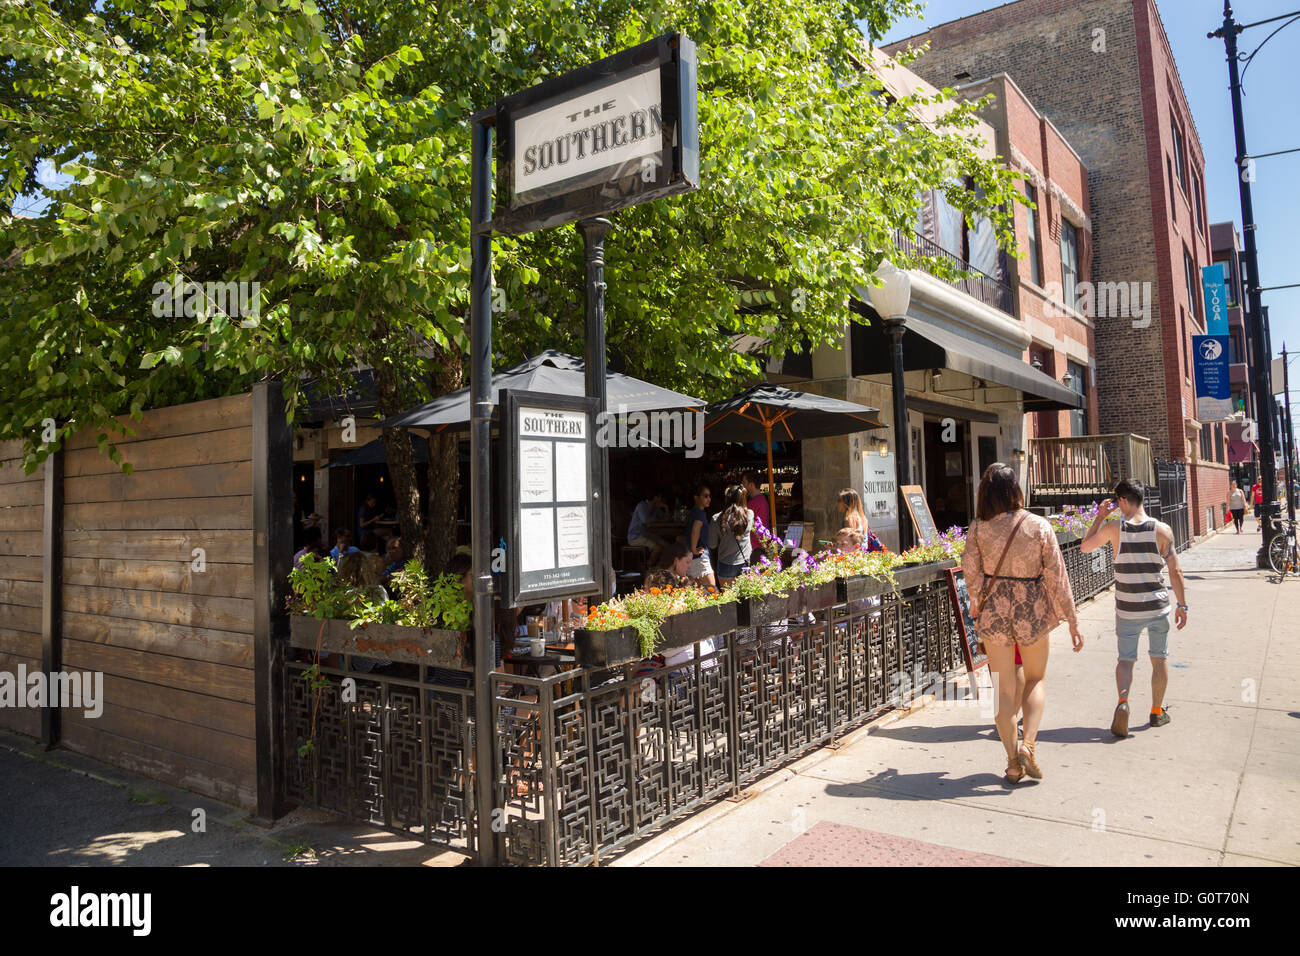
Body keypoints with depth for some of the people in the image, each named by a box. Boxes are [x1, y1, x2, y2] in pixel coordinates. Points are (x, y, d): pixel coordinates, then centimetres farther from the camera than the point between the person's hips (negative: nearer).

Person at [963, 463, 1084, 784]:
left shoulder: (978, 528, -9)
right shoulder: (1039, 526, -9)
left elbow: (971, 574, -6)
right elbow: (1057, 576, -7)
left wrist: (976, 603, 14)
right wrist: (1072, 619, 2)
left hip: (994, 611, 0)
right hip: (1033, 611, 0)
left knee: (1003, 688, 11)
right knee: (1036, 679, 22)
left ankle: (1013, 762, 16)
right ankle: (1028, 744, 5)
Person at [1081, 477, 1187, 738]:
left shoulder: (1113, 528, -9)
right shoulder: (1162, 529, -8)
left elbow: (1084, 547, 7)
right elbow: (1175, 571, -6)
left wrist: (1100, 517, 11)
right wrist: (1182, 604, 4)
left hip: (1127, 608, 0)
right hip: (1157, 606, 1)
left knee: (1126, 659, 10)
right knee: (1160, 659, 17)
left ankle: (1123, 701, -14)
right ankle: (1157, 711, 28)